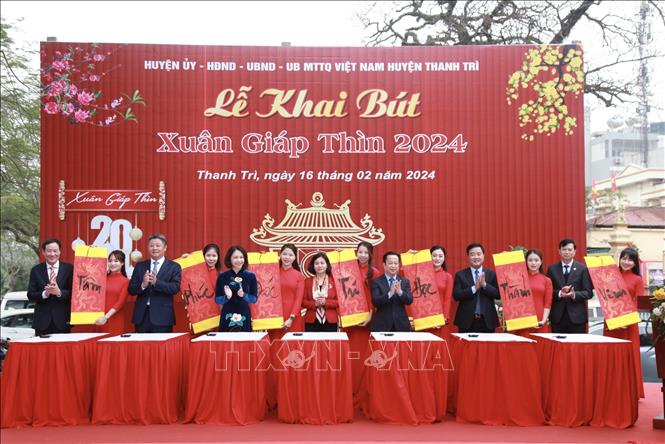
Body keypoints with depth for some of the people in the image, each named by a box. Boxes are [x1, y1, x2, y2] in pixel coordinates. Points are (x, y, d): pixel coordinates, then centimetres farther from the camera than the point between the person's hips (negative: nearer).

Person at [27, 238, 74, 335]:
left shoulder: (69, 269, 2)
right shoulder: (36, 270, 6)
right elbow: (30, 295, 3)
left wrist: (59, 292, -20)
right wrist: (45, 293, -16)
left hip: (62, 321, -1)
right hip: (42, 321, 1)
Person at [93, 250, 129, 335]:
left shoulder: (125, 281, 0)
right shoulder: (103, 277, 9)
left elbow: (120, 302, -6)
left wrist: (106, 317, -14)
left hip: (116, 320, -2)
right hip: (101, 319, 2)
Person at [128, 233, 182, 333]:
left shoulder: (174, 267, 3)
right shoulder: (140, 266, 12)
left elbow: (175, 288, -11)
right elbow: (131, 289, 6)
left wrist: (156, 282, -23)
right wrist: (143, 285, -15)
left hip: (162, 317, -3)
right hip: (142, 315, 3)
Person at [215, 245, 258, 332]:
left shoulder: (250, 276, 0)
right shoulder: (222, 277, 0)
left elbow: (254, 299, 2)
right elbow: (217, 300, 3)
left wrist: (243, 295, -16)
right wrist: (227, 297, -17)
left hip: (244, 315, 0)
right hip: (227, 316, 0)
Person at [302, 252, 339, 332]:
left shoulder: (334, 281, 4)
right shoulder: (307, 281, 8)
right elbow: (303, 301, 4)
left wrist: (326, 302, -15)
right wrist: (315, 304, -13)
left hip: (330, 322, -1)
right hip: (311, 322, 1)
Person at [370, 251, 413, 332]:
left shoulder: (405, 281, 9)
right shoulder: (376, 282, 0)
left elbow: (409, 300, -2)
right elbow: (375, 302, -12)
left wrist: (400, 292, -22)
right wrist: (390, 293, -27)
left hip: (401, 325, 2)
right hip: (382, 325, -2)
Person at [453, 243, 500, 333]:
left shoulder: (492, 274, 6)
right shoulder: (460, 275, 4)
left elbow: (498, 294, -2)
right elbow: (456, 295, -7)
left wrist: (484, 285, -16)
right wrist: (474, 288, -17)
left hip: (487, 320, 1)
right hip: (467, 320, -1)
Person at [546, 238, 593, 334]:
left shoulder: (582, 269, 3)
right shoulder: (552, 269, 7)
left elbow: (589, 292, -1)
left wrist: (574, 295, -18)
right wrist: (559, 293, -15)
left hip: (577, 316, -1)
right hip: (557, 316, 1)